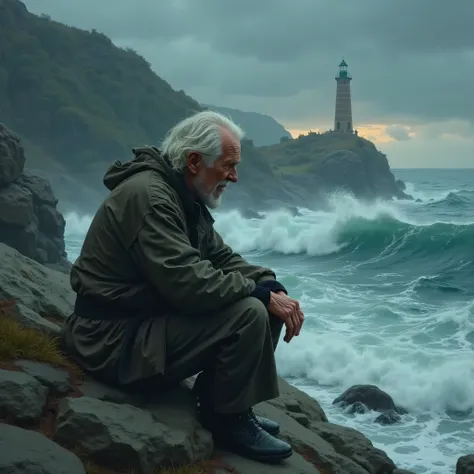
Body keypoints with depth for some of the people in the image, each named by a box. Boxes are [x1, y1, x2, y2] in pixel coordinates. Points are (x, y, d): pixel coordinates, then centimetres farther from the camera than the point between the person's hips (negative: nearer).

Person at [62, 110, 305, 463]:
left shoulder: (184, 196, 9)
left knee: (264, 304, 4)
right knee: (249, 314, -23)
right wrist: (263, 295, -20)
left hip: (156, 316, 10)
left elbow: (222, 258, 11)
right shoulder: (146, 196, -23)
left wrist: (274, 288, -6)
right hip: (118, 339, -10)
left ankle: (214, 401, 11)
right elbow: (188, 282, -31)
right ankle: (230, 421, -4)